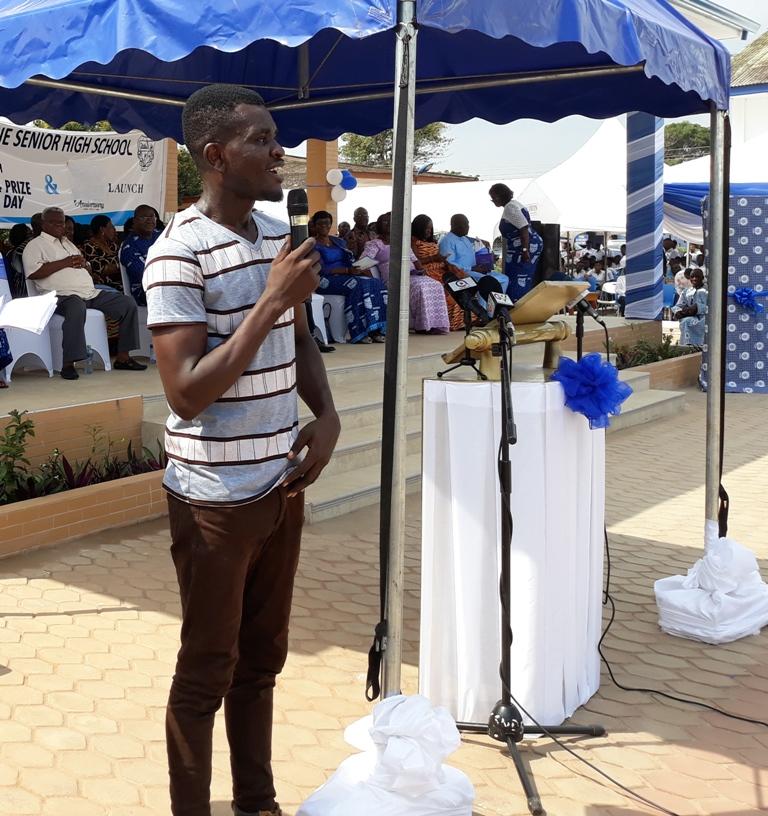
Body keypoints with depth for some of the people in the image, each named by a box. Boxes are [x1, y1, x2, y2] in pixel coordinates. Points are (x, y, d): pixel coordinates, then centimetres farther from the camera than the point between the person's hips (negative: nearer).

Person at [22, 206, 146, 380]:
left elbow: (86, 269, 33)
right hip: (63, 295, -8)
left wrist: (83, 262, 7)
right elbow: (33, 273, -13)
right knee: (77, 307, -43)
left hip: (91, 293, 8)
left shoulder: (68, 243, 30)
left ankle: (122, 357, -2)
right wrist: (64, 262, -9)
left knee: (128, 304, -4)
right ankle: (68, 364, -39)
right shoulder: (36, 245, 5)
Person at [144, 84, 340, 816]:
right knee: (208, 670, 7)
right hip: (216, 498, -7)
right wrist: (272, 299, -25)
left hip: (282, 485, 7)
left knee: (262, 659, 19)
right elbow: (186, 394, -22)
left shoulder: (279, 235, 7)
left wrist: (326, 414, 1)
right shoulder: (178, 253, -18)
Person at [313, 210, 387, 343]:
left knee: (376, 284, -19)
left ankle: (375, 330, -28)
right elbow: (321, 270, -13)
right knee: (357, 285, -34)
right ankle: (359, 333, -36)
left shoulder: (338, 241, 22)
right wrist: (347, 270, -22)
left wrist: (362, 270, -6)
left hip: (345, 277, 7)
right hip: (325, 281, -7)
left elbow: (350, 262, 16)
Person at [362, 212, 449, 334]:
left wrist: (420, 270, 4)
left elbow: (414, 260, 25)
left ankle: (435, 324, -25)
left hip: (413, 275, 6)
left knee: (435, 286, -21)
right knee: (419, 286, -34)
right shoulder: (374, 244, 10)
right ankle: (423, 325, -32)